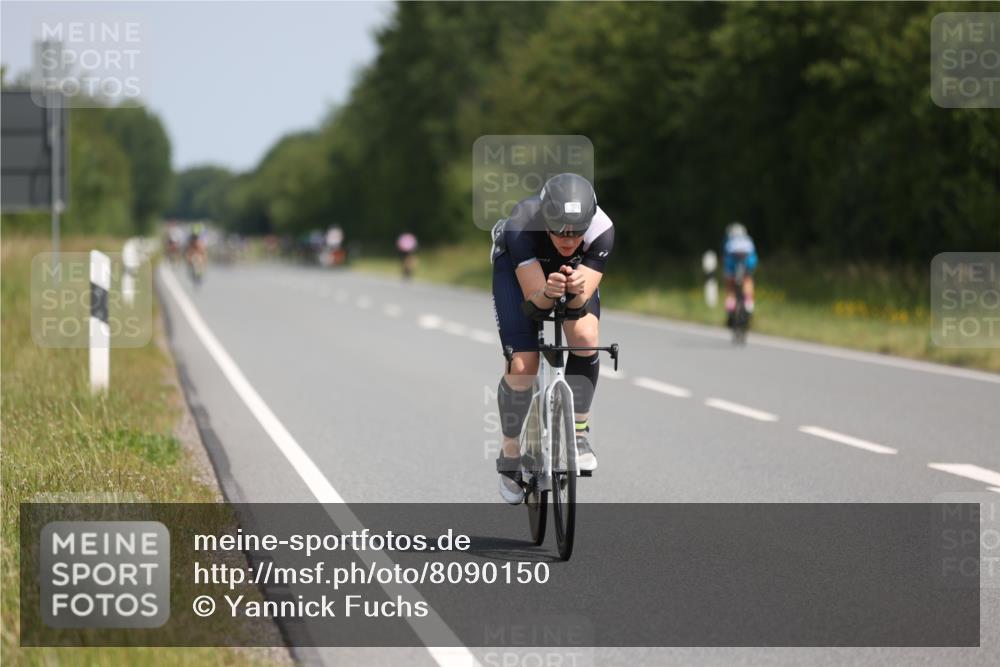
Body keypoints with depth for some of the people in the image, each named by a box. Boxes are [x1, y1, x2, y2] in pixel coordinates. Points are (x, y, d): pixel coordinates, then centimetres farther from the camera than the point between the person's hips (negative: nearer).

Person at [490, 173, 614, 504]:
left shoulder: (602, 231, -35)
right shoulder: (521, 226, -41)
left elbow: (580, 302, -33)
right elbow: (535, 299, -36)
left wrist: (575, 290, -55)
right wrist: (549, 293, -58)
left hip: (574, 269, 2)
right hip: (517, 264, -2)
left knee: (586, 336, -27)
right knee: (522, 365, -15)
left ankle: (578, 433, -7)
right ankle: (510, 458, 8)